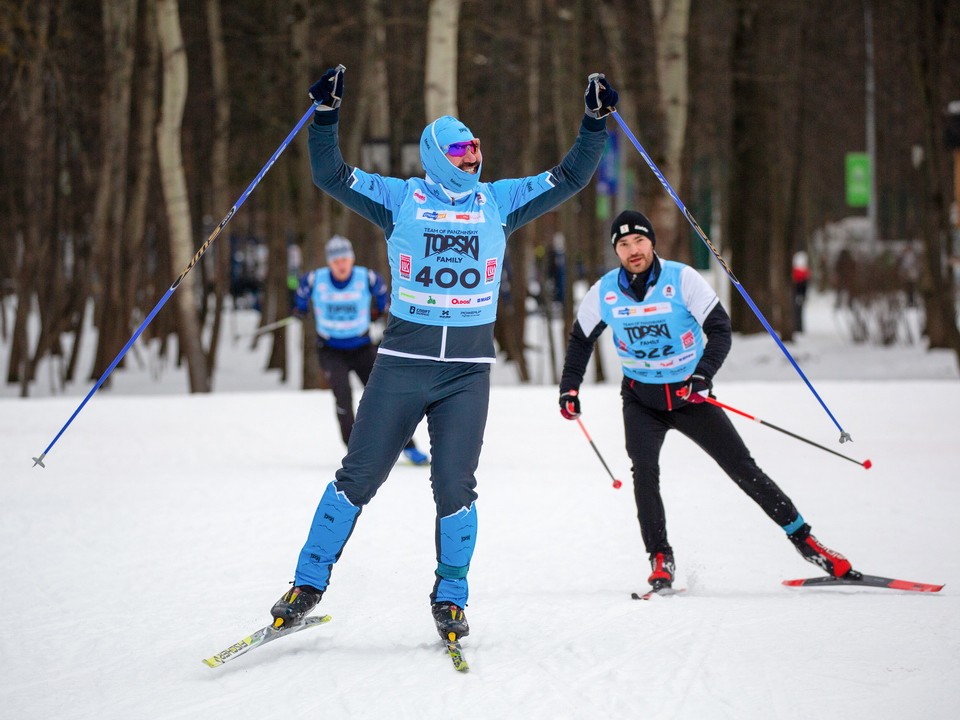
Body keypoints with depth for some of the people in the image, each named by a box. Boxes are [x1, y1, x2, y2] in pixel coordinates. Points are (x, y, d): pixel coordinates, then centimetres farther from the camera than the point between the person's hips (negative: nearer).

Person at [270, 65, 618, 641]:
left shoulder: (499, 201, 10)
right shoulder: (400, 199, 4)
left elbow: (570, 178, 11)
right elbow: (332, 176, -3)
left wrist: (596, 121, 1)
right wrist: (327, 114, -15)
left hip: (469, 371, 1)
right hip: (403, 361, -1)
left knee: (455, 487, -2)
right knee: (359, 477, 0)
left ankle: (451, 599, 13)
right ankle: (310, 583, 10)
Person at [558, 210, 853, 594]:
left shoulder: (682, 279, -15)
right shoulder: (604, 292, -8)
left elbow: (720, 329, -13)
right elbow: (581, 339, 10)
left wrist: (702, 374, -27)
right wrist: (569, 387, 2)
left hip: (689, 394, -1)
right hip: (641, 399, 1)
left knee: (743, 468, -1)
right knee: (645, 470, -22)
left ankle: (804, 539, 9)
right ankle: (661, 561, -13)